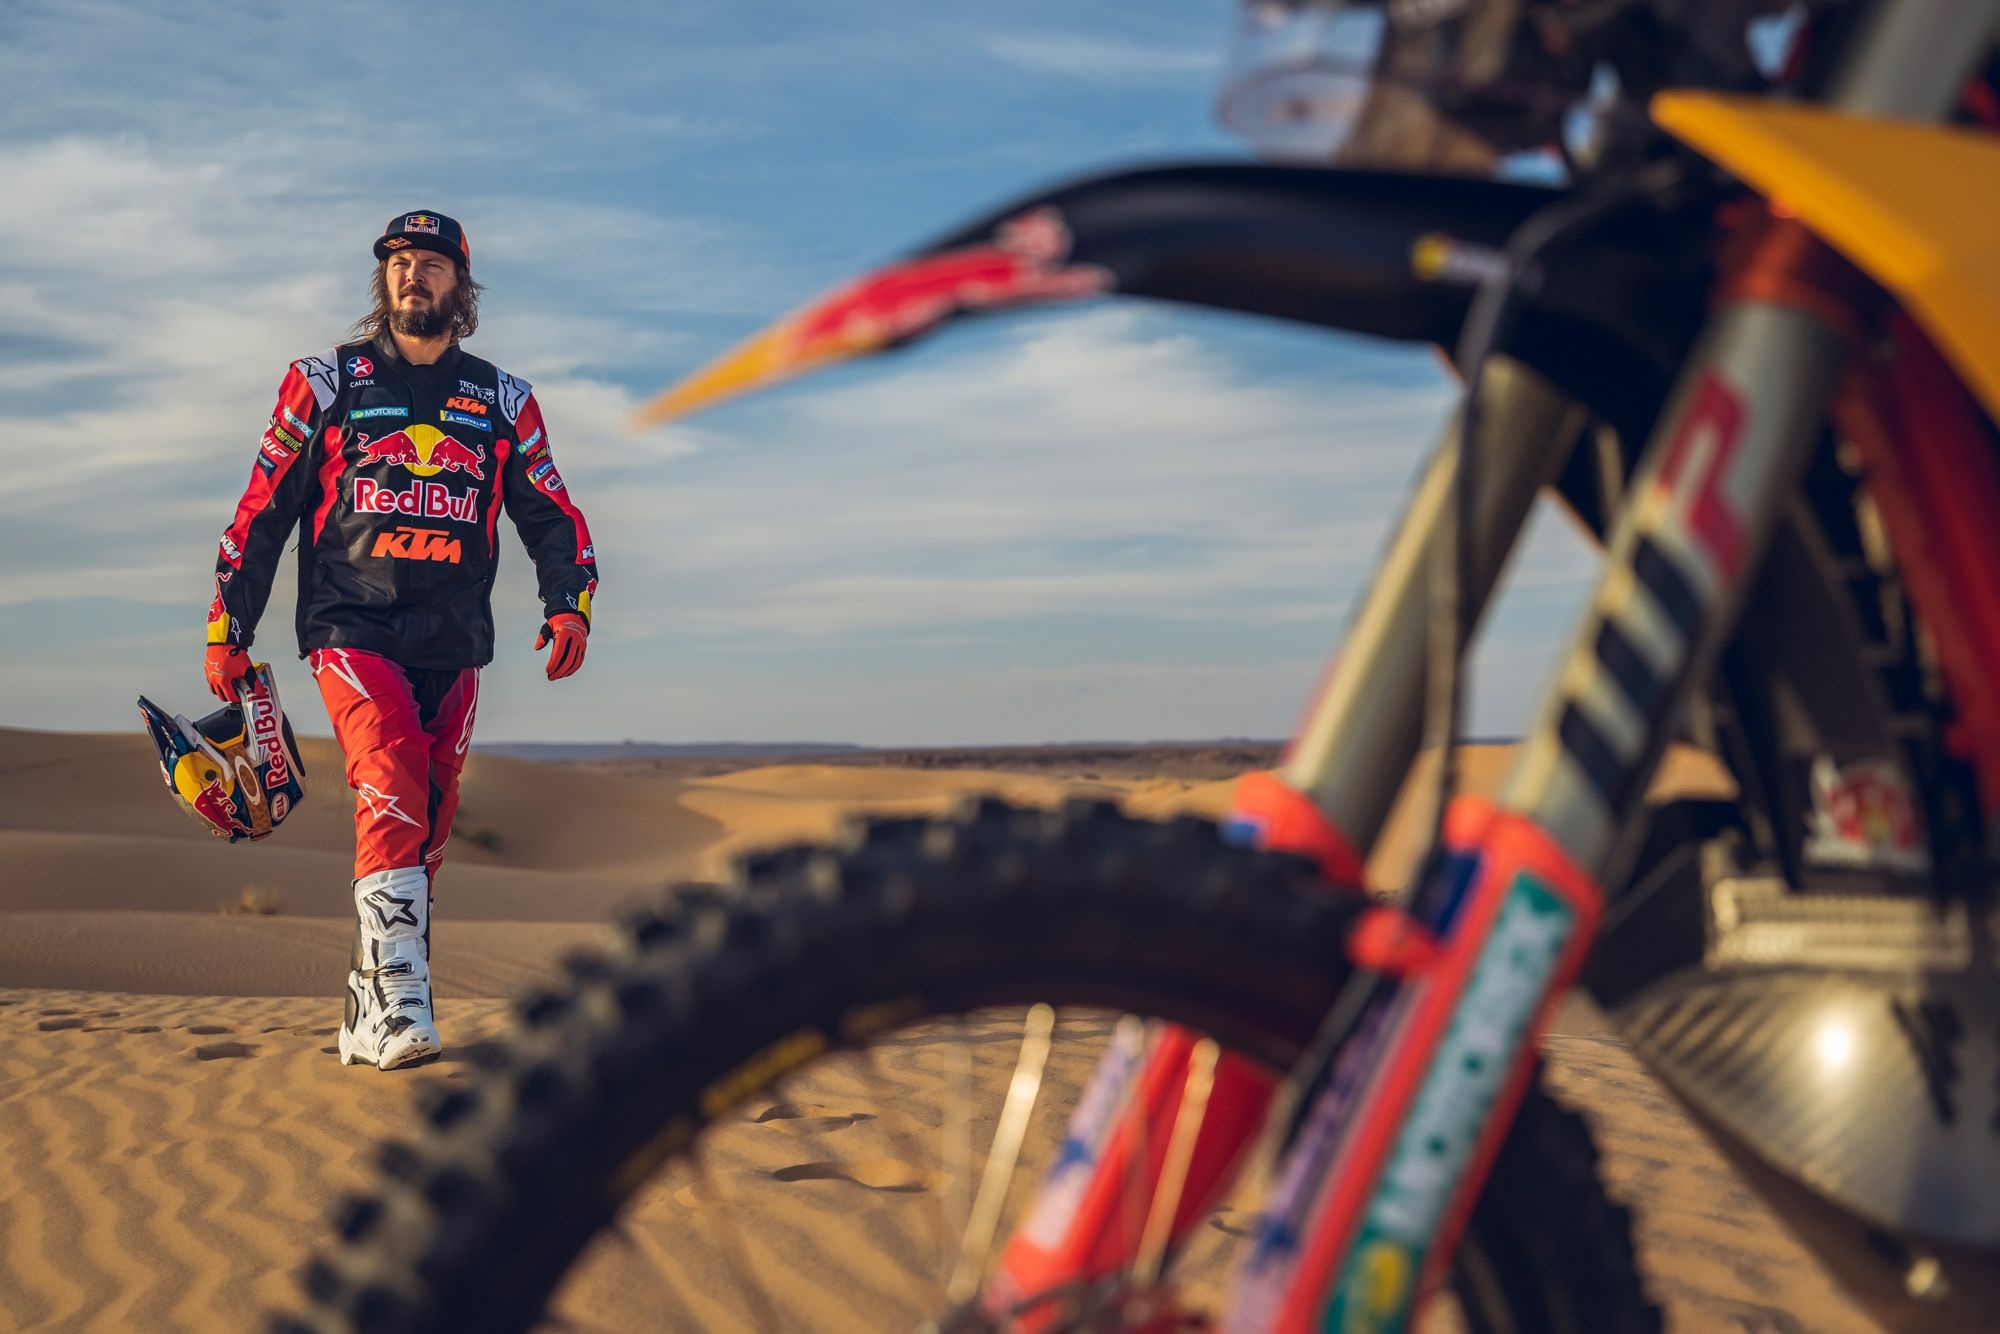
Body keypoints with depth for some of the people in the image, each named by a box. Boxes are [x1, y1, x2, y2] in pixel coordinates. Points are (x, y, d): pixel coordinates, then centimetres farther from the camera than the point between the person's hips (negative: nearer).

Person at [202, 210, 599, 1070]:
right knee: (392, 784, -23)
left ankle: (371, 1016, 15)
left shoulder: (502, 401, 14)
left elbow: (550, 514, 14)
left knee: (428, 820, 3)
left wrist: (569, 604, -5)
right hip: (350, 626, -3)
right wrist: (227, 629, 6)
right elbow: (262, 509, 9)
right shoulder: (324, 383, 8)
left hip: (453, 642, 3)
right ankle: (400, 1005, -27)